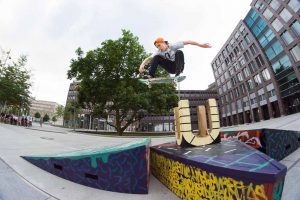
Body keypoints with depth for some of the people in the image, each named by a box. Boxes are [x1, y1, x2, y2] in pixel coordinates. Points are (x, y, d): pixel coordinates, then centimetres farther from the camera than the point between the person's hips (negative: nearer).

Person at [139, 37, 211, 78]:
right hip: (171, 68, 3)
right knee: (156, 58, -15)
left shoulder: (173, 46, -15)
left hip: (178, 66, -2)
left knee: (179, 52, -30)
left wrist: (201, 45, -23)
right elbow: (149, 58, -14)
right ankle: (151, 75, -28)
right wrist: (142, 65, -33)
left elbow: (187, 42, -18)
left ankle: (178, 73, -37)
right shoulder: (158, 52, -5)